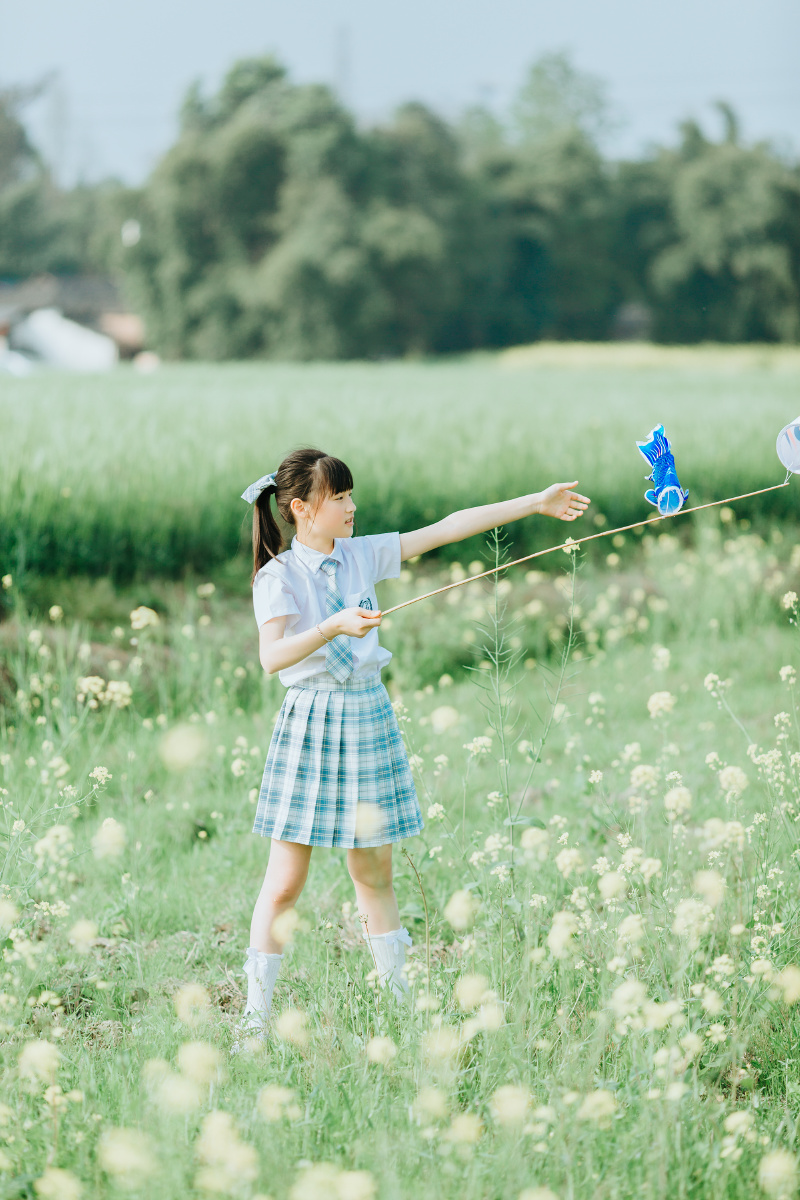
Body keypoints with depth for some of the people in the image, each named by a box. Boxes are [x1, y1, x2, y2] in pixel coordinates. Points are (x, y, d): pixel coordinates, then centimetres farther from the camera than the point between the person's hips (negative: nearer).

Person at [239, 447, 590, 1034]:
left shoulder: (363, 555, 7)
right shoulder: (279, 577, -8)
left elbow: (448, 528, 8)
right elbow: (272, 656, -22)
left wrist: (536, 502, 8)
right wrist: (334, 627, -36)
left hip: (369, 716, 5)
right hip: (311, 722, -5)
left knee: (374, 870, 11)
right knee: (286, 880, -3)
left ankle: (400, 999, 18)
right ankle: (256, 1017, 3)